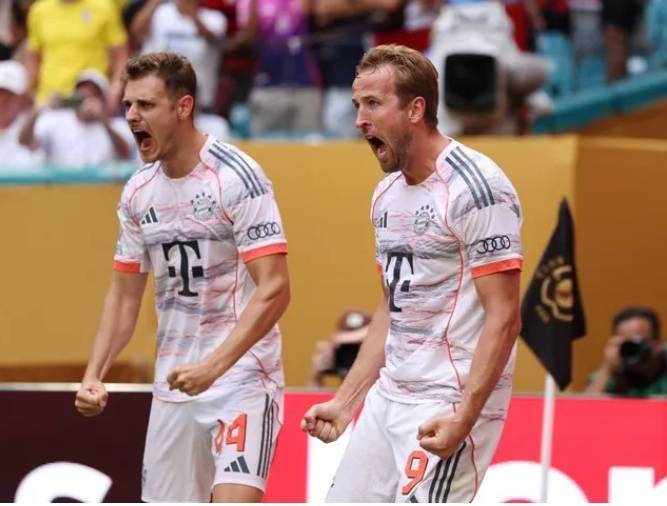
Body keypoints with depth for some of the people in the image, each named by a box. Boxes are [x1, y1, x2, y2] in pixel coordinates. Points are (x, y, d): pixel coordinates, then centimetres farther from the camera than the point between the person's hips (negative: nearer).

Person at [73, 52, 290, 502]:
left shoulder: (236, 177, -14)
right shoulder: (139, 191, 7)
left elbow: (274, 289, -20)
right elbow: (124, 294, 17)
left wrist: (215, 365, -28)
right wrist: (94, 374, 3)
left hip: (242, 375, -7)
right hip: (174, 382, 7)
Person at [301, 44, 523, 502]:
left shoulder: (474, 186, -14)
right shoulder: (388, 194, 13)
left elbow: (503, 317, -17)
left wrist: (464, 418, -25)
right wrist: (345, 402, 18)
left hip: (449, 407, -9)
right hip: (389, 397, 9)